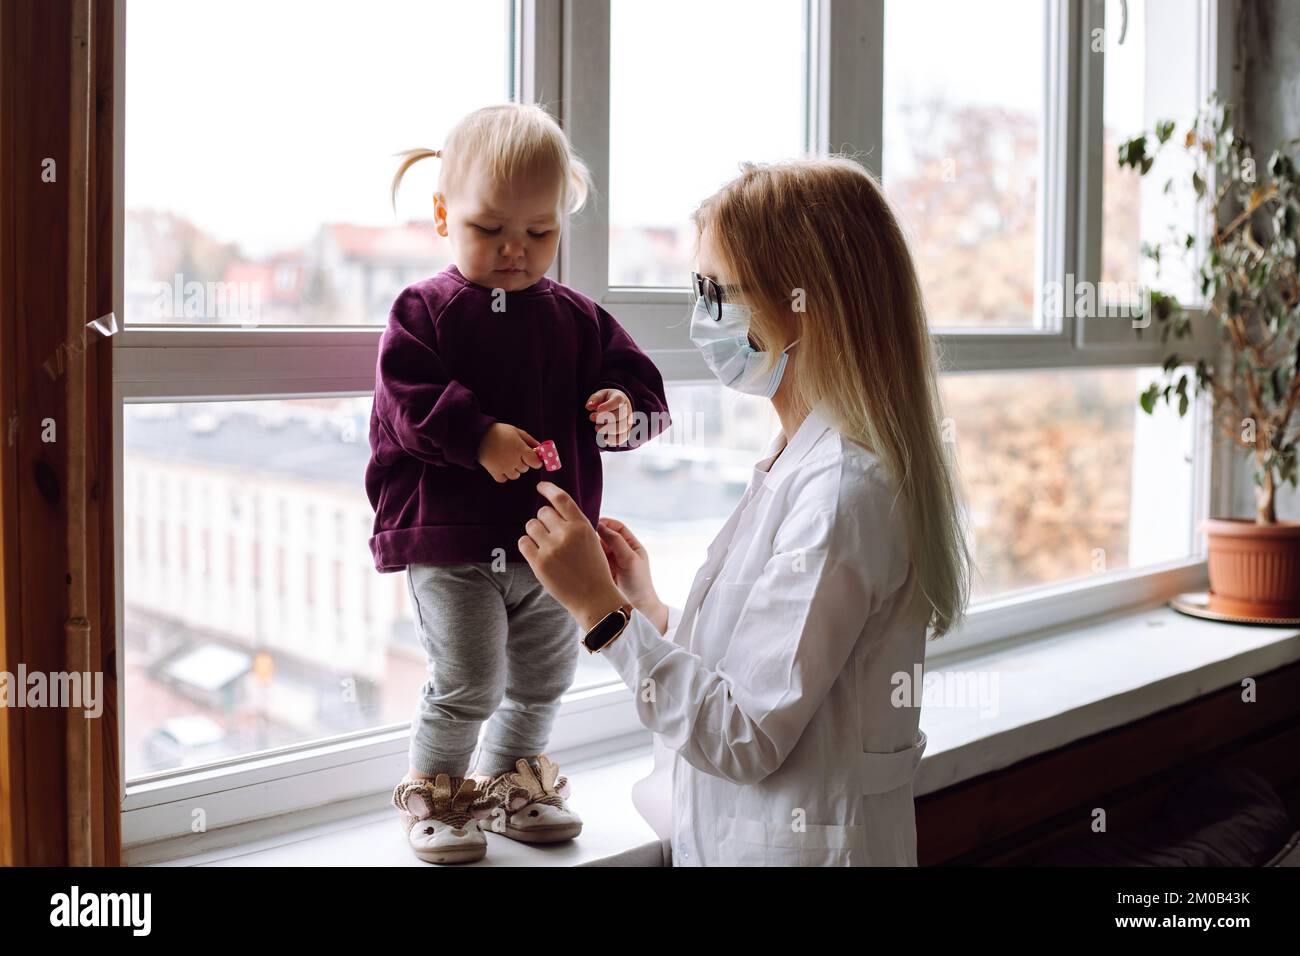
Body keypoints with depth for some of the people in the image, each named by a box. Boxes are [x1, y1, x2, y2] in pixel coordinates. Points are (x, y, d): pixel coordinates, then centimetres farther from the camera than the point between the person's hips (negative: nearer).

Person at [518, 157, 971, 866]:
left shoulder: (840, 492, -24)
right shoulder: (801, 463, 6)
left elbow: (745, 740, -23)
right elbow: (767, 686, 8)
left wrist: (599, 608, -22)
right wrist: (647, 608, 9)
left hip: (797, 849, -9)